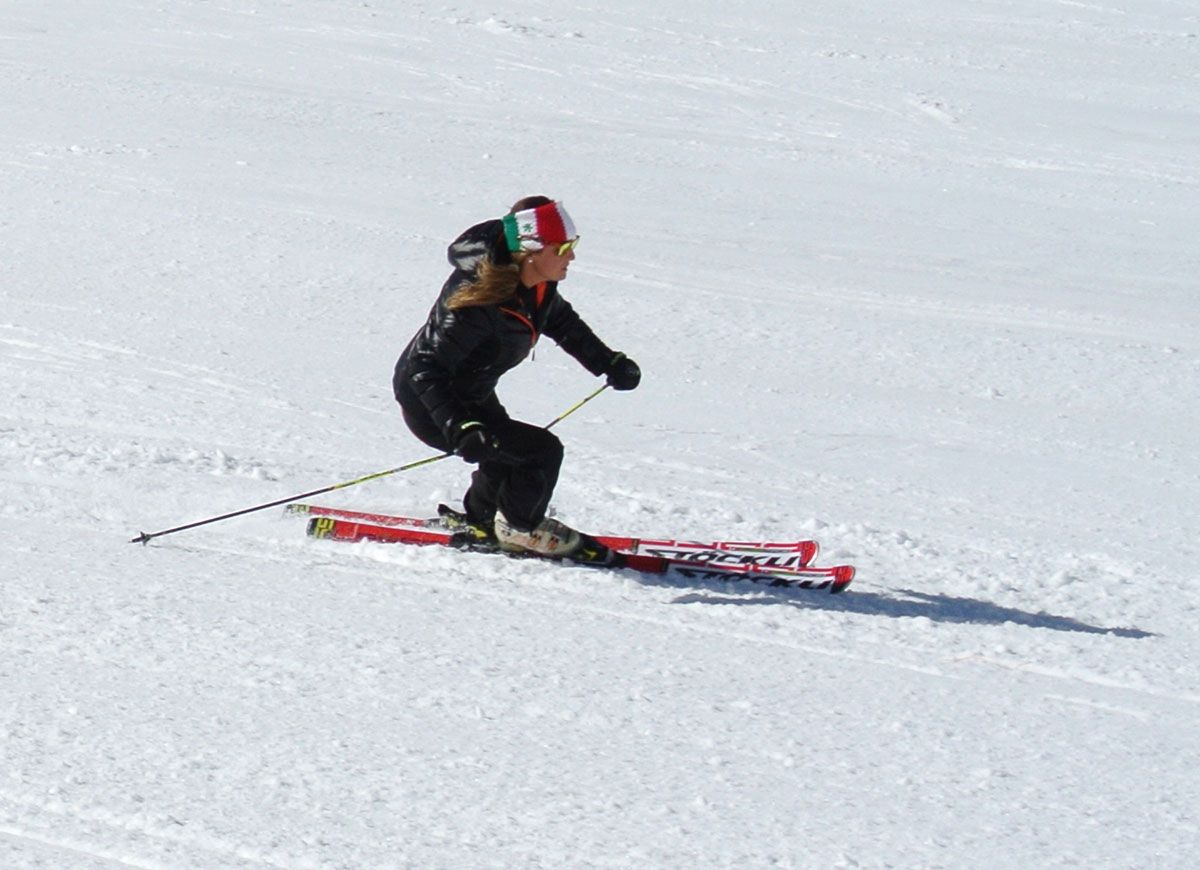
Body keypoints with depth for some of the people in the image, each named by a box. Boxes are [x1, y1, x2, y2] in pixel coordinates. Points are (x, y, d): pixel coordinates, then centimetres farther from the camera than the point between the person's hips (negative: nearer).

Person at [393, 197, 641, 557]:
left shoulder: (538, 286, -9)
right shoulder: (481, 301, -36)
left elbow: (562, 322, 14)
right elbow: (427, 368, -35)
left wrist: (609, 362, 8)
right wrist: (461, 429, -44)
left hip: (471, 395, 9)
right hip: (429, 406, -9)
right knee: (543, 451, -12)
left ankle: (481, 518, 55)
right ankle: (519, 527, 12)